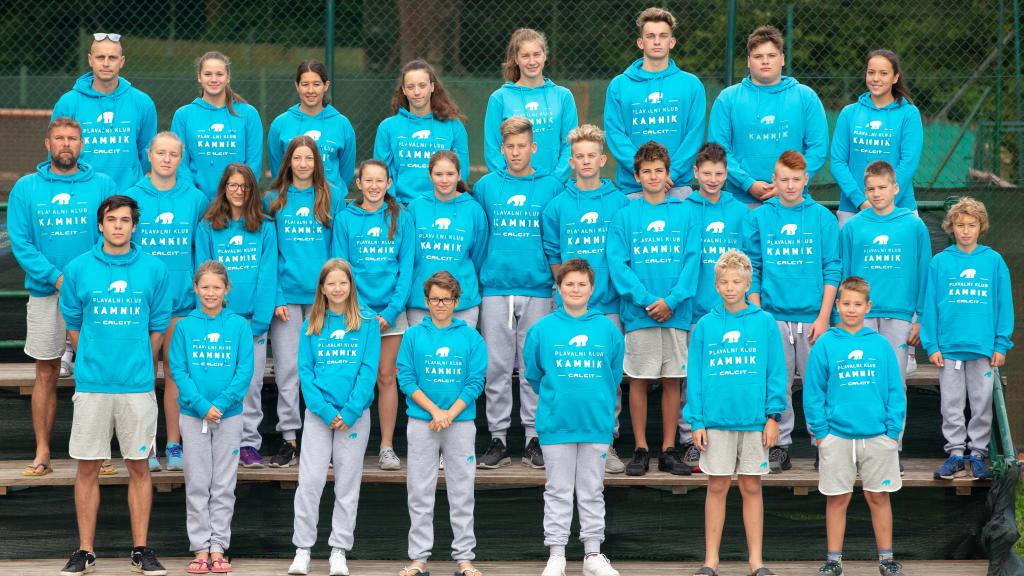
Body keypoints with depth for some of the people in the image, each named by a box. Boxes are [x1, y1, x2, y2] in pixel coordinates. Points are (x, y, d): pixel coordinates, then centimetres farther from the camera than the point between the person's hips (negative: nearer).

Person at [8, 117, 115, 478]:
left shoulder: (102, 186, 3)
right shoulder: (26, 188, 4)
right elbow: (20, 242, -2)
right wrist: (56, 278, -14)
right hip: (44, 294, 1)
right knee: (46, 374, 5)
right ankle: (42, 453, 10)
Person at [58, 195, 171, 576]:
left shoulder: (154, 270, 2)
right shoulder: (78, 269, 2)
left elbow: (158, 327, 9)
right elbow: (73, 325, 11)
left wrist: (137, 368, 10)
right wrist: (91, 362, 10)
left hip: (137, 384, 0)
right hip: (92, 384, 0)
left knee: (139, 466, 5)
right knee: (87, 468, 3)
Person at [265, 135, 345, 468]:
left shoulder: (332, 199, 6)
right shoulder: (274, 200, 6)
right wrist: (275, 296, -6)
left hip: (322, 293, 0)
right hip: (286, 294, 0)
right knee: (287, 368, 0)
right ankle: (288, 437, 4)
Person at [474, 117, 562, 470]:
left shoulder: (551, 187, 5)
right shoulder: (487, 186, 8)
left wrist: (557, 280, 5)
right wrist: (477, 280, 9)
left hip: (537, 290, -1)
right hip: (495, 288, 1)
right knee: (496, 367, 2)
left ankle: (534, 438, 8)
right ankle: (497, 438, 8)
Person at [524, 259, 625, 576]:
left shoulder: (608, 330, 0)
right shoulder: (542, 329, -3)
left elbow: (614, 377, 10)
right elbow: (533, 375, 8)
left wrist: (600, 405, 12)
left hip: (597, 424, 1)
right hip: (555, 424, -1)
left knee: (592, 492, 9)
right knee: (558, 491, 6)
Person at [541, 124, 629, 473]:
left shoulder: (620, 203, 5)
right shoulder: (558, 205, 6)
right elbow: (552, 255, 9)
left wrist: (616, 285, -1)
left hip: (609, 304, 0)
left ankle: (608, 443, 7)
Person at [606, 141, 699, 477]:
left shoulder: (683, 215, 6)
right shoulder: (625, 216, 3)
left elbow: (692, 260, 0)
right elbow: (617, 263, -3)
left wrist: (672, 300, -13)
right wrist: (645, 300, -14)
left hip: (676, 312, 1)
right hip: (638, 314, -1)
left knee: (673, 380, 5)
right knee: (639, 380, 2)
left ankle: (669, 449, 12)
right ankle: (640, 449, 9)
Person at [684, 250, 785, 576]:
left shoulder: (764, 323, 0)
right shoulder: (705, 326, 2)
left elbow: (776, 371, 0)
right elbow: (694, 376, 3)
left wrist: (773, 415, -6)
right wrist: (696, 421, -3)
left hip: (754, 420, 0)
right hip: (715, 419, 0)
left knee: (751, 488, 7)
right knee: (717, 488, 6)